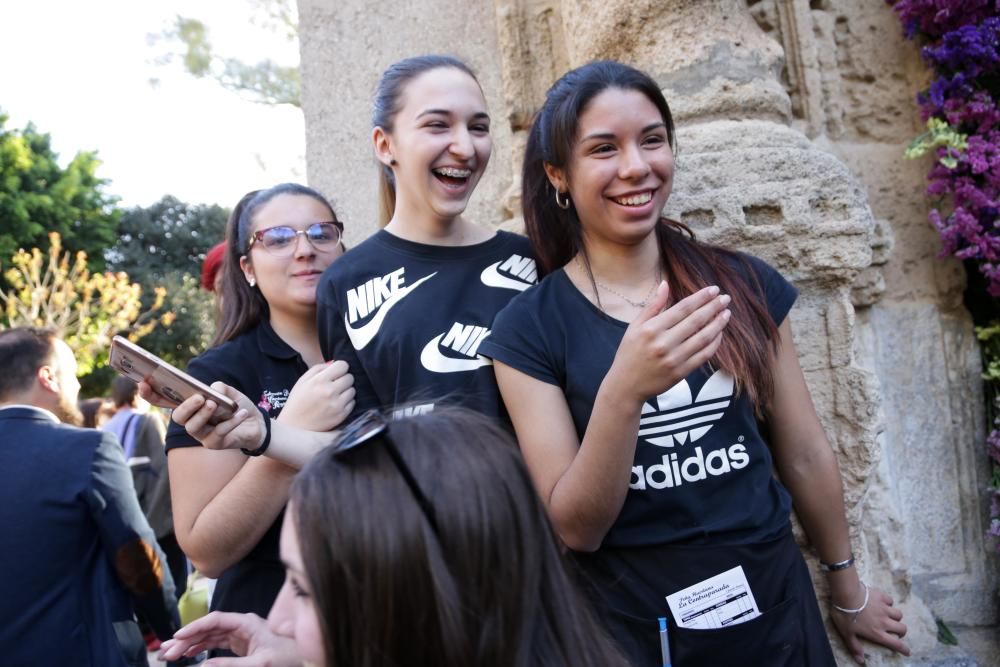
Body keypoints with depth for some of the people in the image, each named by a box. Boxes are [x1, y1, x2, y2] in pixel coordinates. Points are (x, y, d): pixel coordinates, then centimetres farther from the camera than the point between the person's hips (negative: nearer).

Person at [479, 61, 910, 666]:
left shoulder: (745, 284, -5)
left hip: (776, 611, 3)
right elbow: (572, 529, -15)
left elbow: (806, 455, 4)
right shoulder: (529, 329, -12)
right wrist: (623, 389, -30)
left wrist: (848, 590, 15)